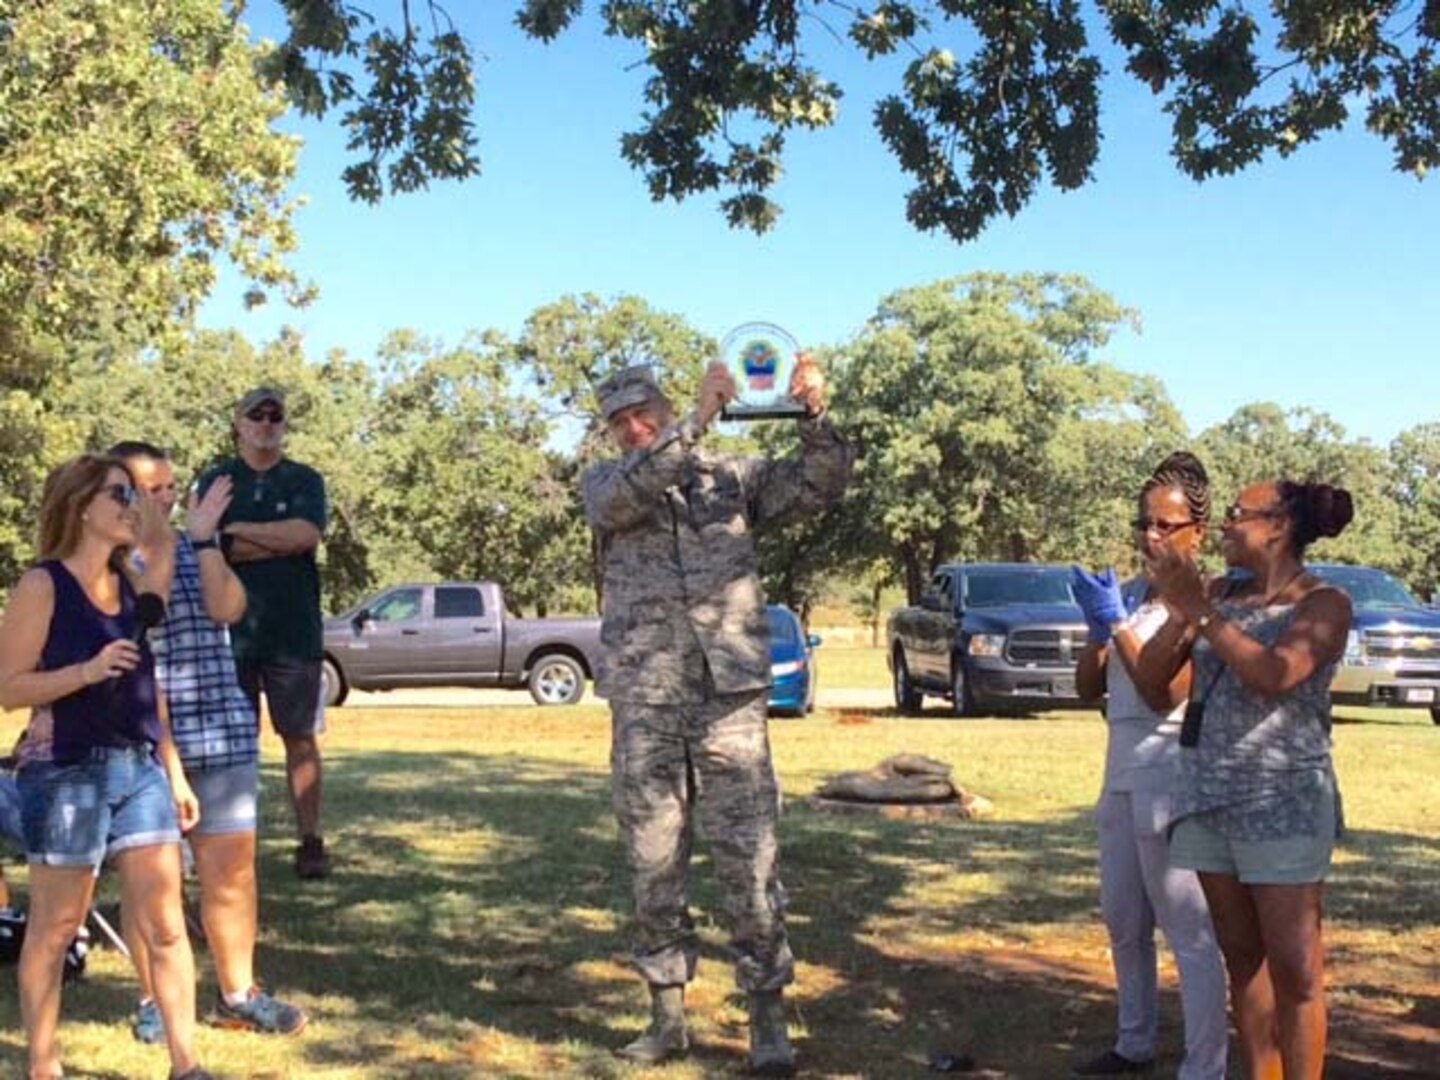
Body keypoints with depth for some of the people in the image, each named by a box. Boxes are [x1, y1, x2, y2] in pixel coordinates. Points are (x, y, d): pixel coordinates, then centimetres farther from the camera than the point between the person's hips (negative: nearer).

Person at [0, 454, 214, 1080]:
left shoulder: (131, 589, 13)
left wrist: (174, 773, 17)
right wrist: (89, 669, -22)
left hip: (140, 769, 6)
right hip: (67, 774, -6)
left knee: (165, 926, 3)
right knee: (54, 930, 4)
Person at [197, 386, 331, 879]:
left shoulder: (305, 480, 8)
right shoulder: (216, 481, 8)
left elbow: (307, 534, -10)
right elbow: (209, 545, -7)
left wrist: (239, 530, -6)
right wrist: (283, 540, -9)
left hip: (294, 630, 0)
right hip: (230, 629, 0)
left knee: (300, 737, 2)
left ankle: (311, 840, 6)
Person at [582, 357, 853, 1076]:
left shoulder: (733, 476, 10)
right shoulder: (604, 483, 8)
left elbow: (820, 483, -1)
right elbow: (623, 497, -16)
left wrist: (814, 418, -20)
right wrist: (698, 420, -25)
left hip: (732, 698, -1)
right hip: (643, 705, 1)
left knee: (751, 862, -1)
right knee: (654, 866, 8)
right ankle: (667, 1018, 20)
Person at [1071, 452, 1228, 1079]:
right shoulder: (1133, 598, 14)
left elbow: (1165, 692, -17)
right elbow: (1088, 687, 13)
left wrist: (1117, 623, -16)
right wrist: (1098, 628, -3)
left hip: (1170, 779, -8)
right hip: (1121, 777, 9)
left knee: (1190, 934, -5)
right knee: (1123, 923, 17)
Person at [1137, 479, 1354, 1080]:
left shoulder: (1324, 604, -4)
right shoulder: (1218, 593, 10)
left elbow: (1274, 675, -22)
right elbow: (1150, 678, 7)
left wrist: (1199, 611, -20)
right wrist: (1178, 614, -10)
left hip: (1285, 800, -5)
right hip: (1207, 795, 5)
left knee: (1294, 967, -4)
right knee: (1242, 958, 10)